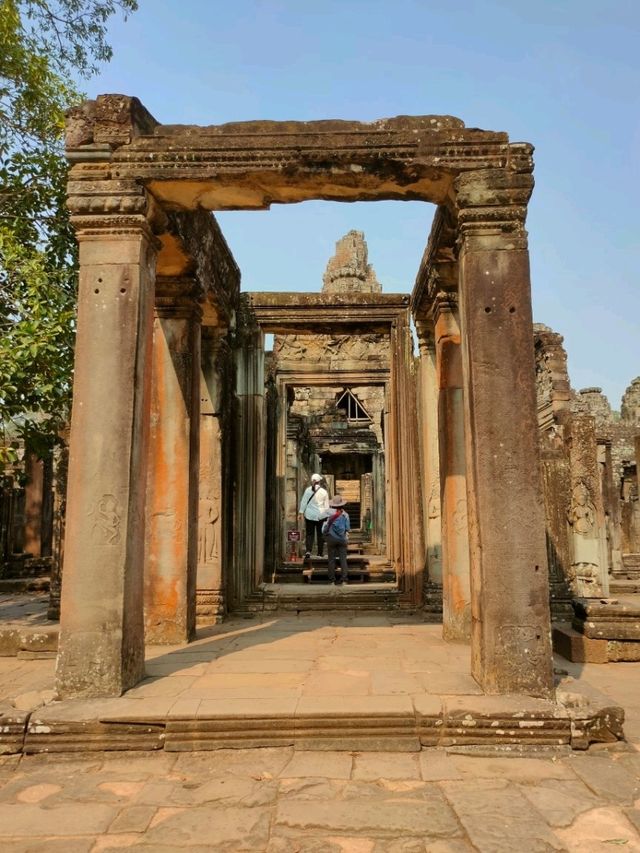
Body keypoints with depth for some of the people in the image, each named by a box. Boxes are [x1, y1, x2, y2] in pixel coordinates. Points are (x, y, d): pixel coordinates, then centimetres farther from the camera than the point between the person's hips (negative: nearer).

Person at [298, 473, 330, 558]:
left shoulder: (308, 490, -5)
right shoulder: (324, 492, -4)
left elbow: (303, 502, -1)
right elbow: (326, 505, 2)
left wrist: (301, 512, 6)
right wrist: (328, 514, 11)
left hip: (310, 515, 0)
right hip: (321, 515, 0)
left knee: (309, 534, 6)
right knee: (320, 534, 10)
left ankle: (308, 551, -11)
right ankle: (320, 553, 14)